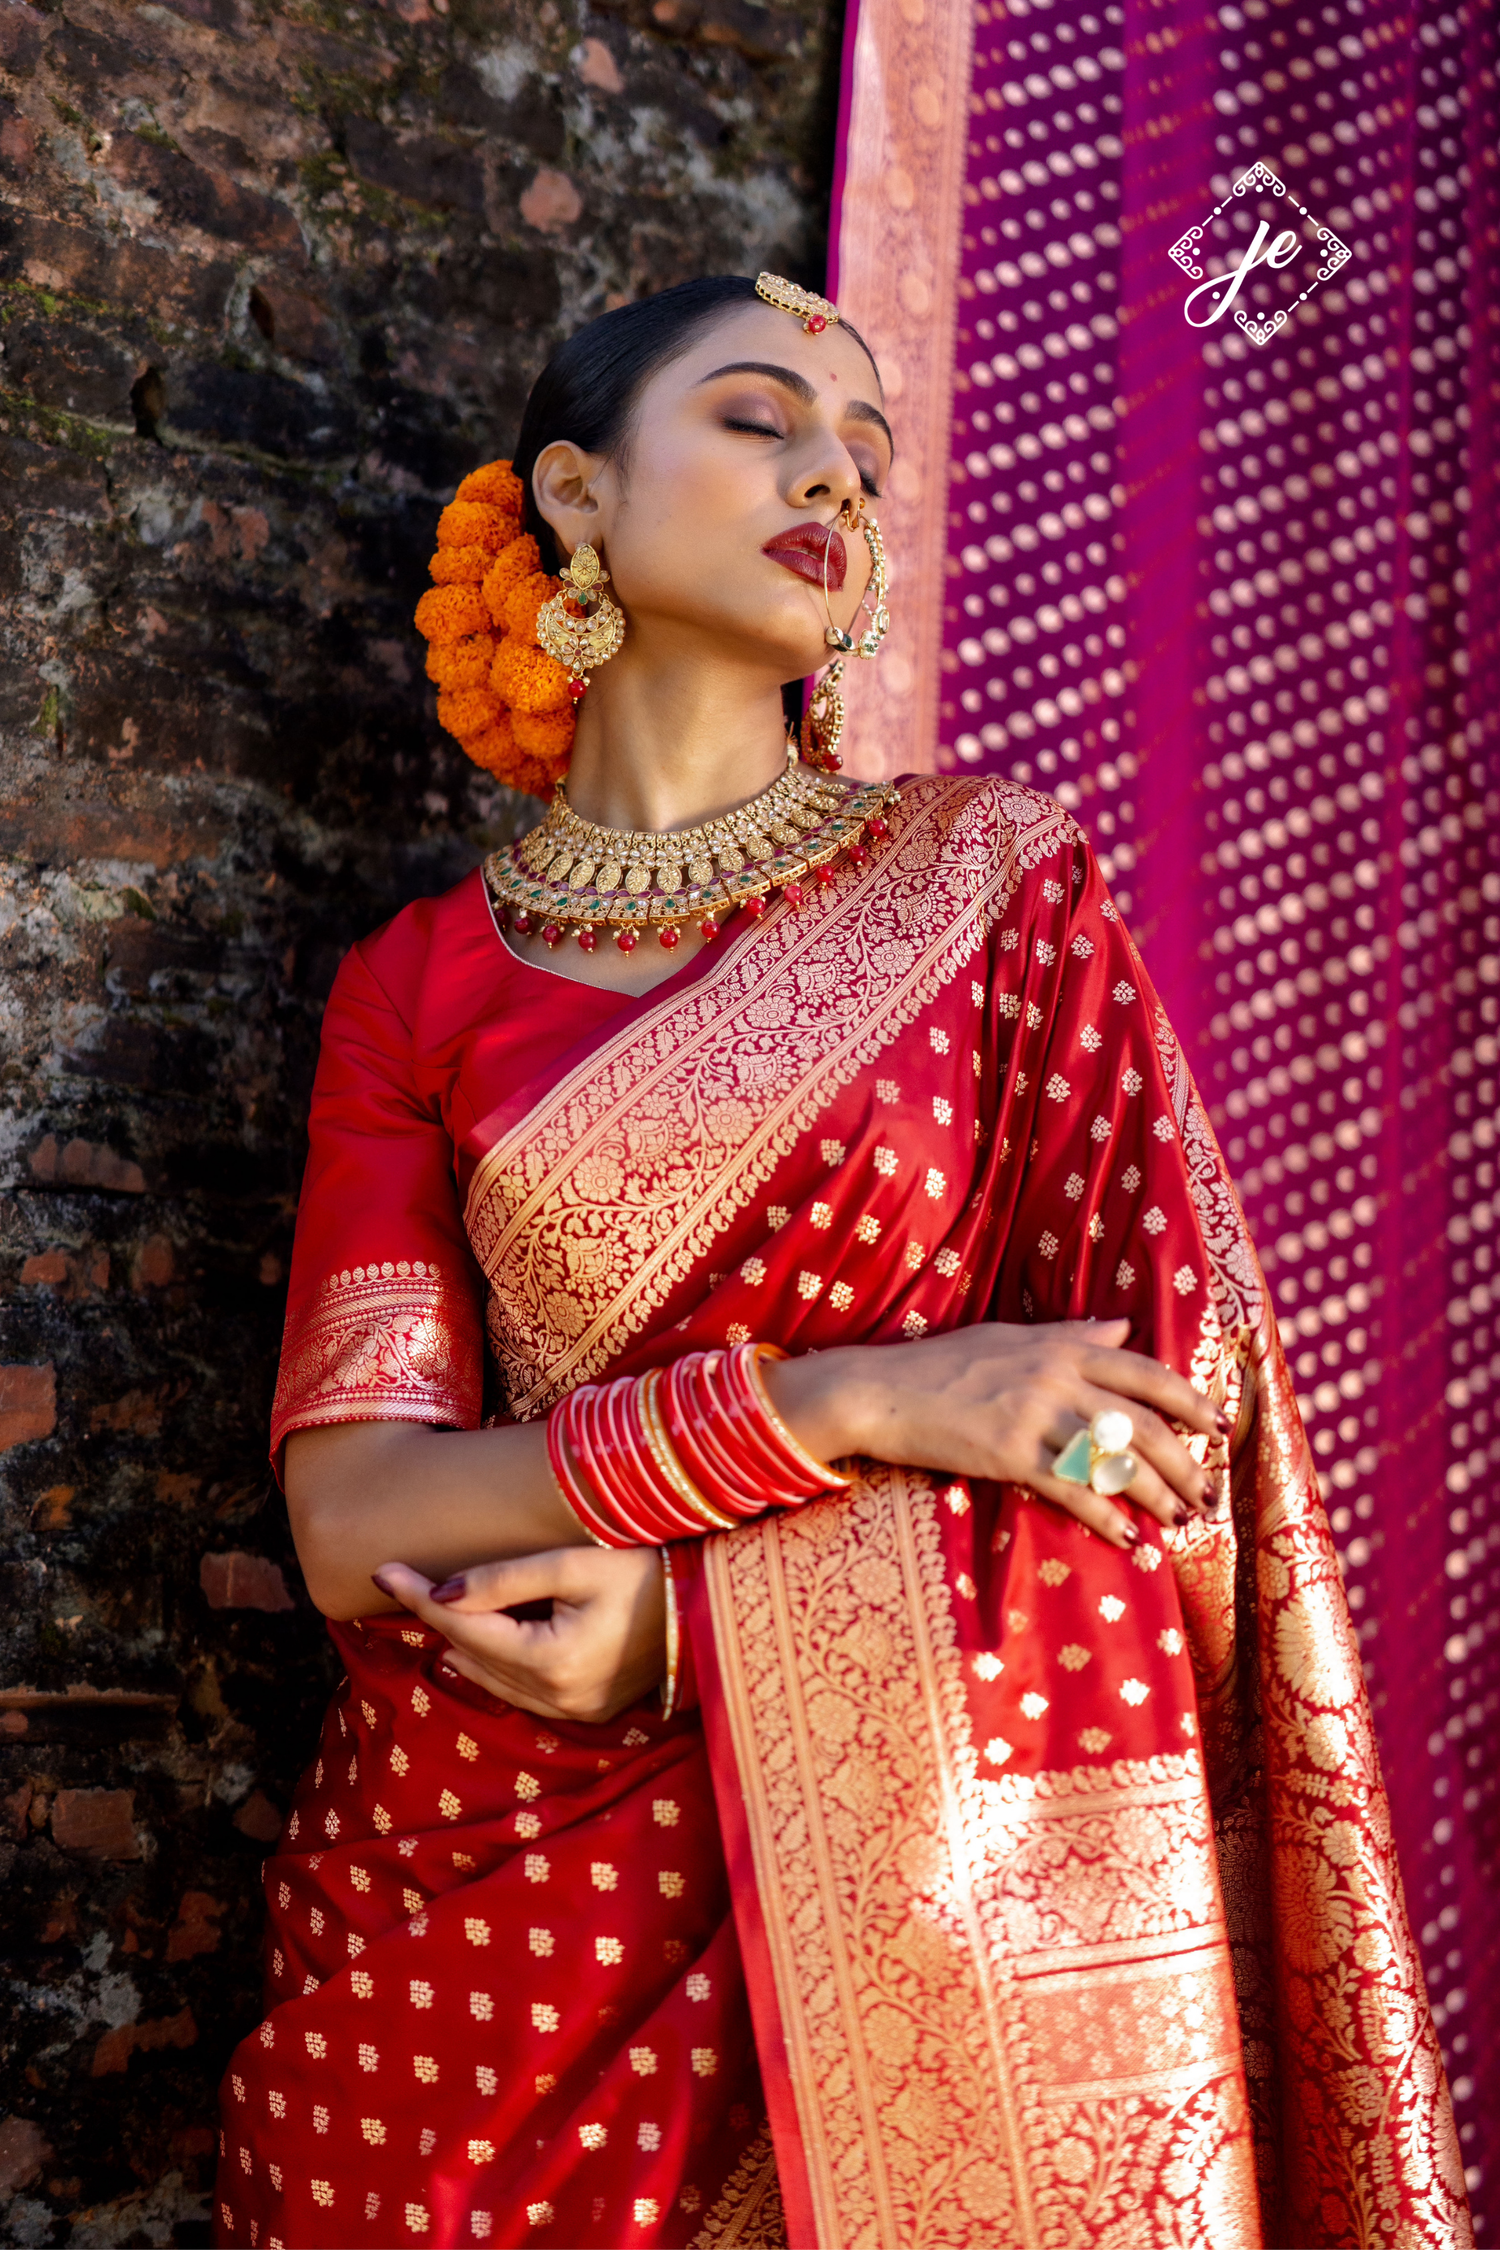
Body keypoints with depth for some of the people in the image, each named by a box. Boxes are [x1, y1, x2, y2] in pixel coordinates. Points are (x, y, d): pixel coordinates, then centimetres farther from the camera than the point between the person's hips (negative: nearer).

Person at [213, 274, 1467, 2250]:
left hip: (926, 1861, 0)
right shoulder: (423, 984, 3)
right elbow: (354, 1516, -6)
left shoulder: (993, 880, 2)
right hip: (500, 1886, 1)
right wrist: (839, 1400, -18)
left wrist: (687, 1617, -14)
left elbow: (1169, 1425, -4)